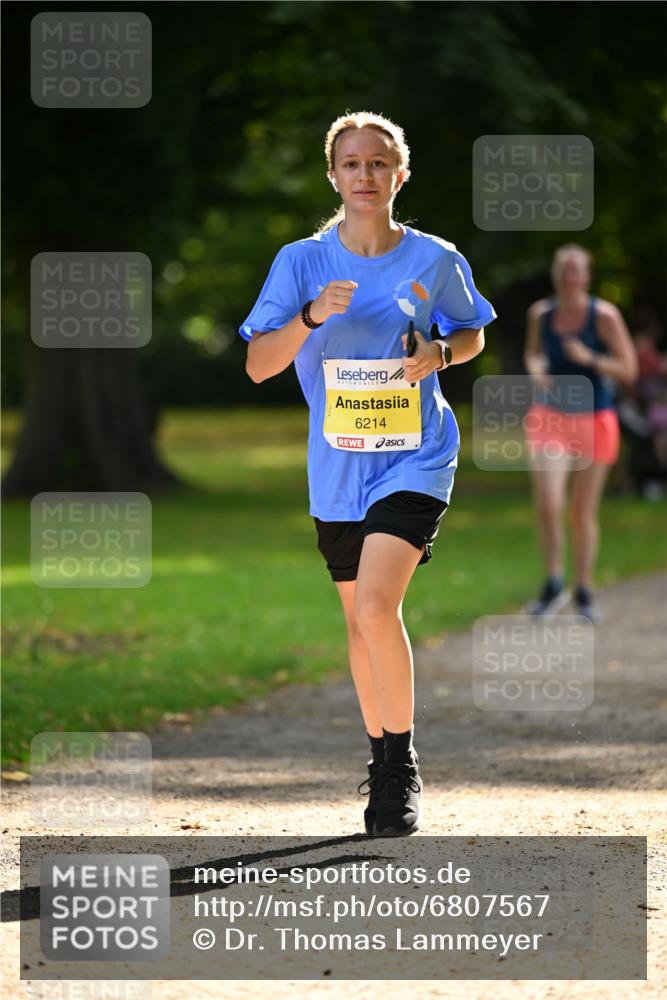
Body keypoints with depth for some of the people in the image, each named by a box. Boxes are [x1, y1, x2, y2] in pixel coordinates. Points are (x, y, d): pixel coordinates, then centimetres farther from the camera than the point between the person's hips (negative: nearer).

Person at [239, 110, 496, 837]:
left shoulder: (435, 260, -4)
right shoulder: (301, 261, -3)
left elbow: (472, 335, 12)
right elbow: (257, 365, -8)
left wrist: (440, 353, -10)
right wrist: (311, 317, -25)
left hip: (415, 457, -3)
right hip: (337, 468, 3)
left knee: (376, 605, -20)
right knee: (359, 621, 13)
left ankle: (402, 767, -6)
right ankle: (382, 758, 32)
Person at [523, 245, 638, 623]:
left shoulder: (604, 316, -10)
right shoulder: (541, 314, 0)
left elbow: (629, 370, -8)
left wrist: (590, 359, -24)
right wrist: (536, 368, -4)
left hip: (593, 419, -1)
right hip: (551, 417, 1)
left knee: (584, 511, 7)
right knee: (547, 504, -16)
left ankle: (584, 592, 23)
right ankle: (554, 585, 1)